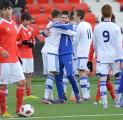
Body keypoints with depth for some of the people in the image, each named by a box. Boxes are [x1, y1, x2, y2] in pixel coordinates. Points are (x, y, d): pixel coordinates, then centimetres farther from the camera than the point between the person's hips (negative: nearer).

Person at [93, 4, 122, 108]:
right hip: (114, 56, -1)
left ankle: (104, 102, -12)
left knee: (102, 80, -1)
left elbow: (95, 44, 12)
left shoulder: (97, 27, 1)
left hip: (102, 57, 1)